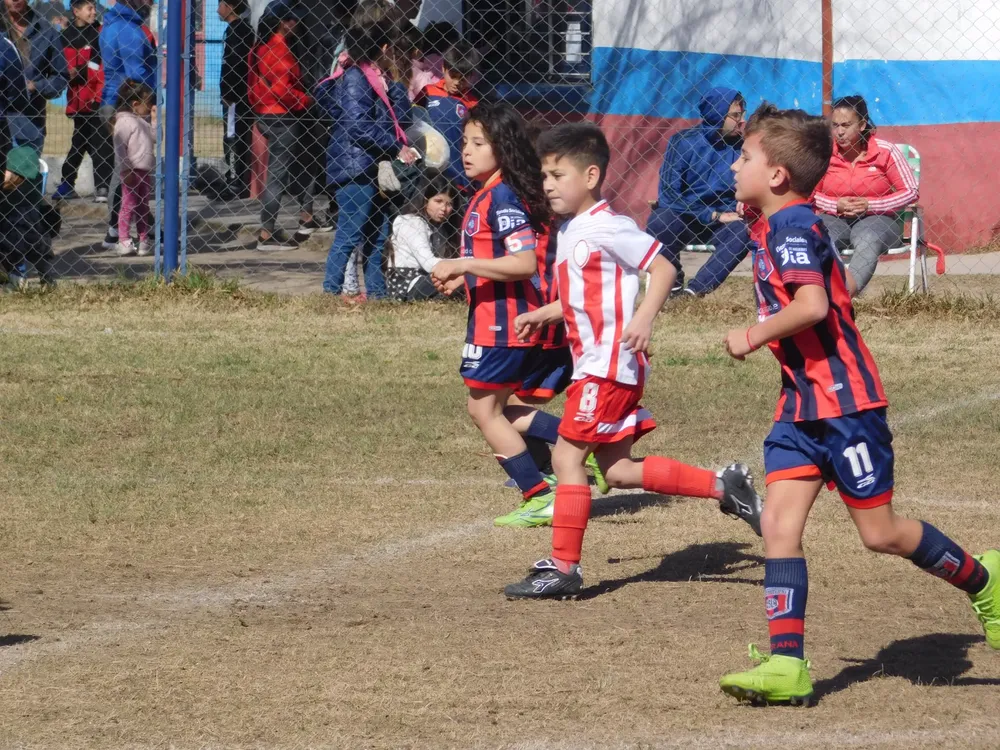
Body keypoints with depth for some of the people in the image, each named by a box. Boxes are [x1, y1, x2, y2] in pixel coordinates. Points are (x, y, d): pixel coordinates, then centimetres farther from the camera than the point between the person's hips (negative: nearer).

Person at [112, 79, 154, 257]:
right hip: (132, 171, -9)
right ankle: (124, 241, -3)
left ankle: (144, 241, 18)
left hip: (145, 170, 9)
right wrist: (125, 170, -22)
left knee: (143, 207, 12)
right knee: (129, 206, -6)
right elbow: (120, 148, -17)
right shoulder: (125, 122, -12)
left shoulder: (143, 122, 15)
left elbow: (154, 139, 18)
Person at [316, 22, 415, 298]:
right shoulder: (355, 78, -10)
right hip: (354, 168, -9)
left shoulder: (376, 78, 17)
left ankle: (377, 292, 16)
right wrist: (397, 148, -18)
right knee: (350, 234, -9)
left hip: (373, 169, 9)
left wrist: (390, 82, 2)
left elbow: (401, 116, 12)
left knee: (378, 235, 11)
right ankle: (331, 292, -6)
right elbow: (358, 125, -20)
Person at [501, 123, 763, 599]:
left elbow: (662, 269, -15)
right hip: (592, 362, 10)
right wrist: (544, 315, 15)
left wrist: (643, 319, -27)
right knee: (618, 470, 11)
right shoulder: (570, 232, 15)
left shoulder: (606, 228, -14)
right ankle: (723, 487, 16)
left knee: (567, 456, -8)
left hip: (610, 362, -10)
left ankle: (563, 569, -4)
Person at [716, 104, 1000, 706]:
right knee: (779, 522, -3)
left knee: (881, 533, 1)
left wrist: (754, 336, -21)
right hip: (802, 405, 10)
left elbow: (811, 304, -33)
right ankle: (786, 665, -7)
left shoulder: (793, 230, -18)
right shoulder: (780, 230, 13)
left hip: (843, 404, -10)